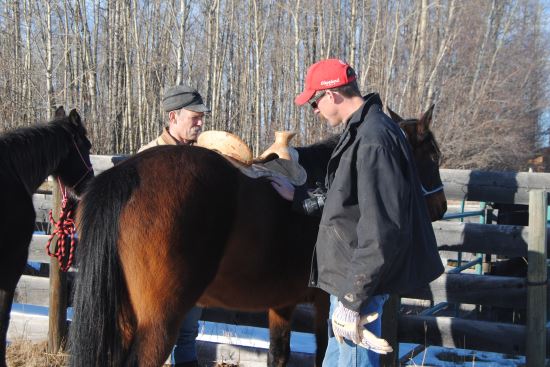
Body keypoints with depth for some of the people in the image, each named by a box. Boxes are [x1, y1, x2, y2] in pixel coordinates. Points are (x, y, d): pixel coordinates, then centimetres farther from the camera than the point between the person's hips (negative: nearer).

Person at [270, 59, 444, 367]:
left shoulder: (373, 139, -22)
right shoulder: (362, 130, 10)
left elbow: (381, 232, -27)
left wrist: (352, 299, -24)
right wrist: (299, 197, 25)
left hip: (359, 282, -11)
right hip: (350, 276, 11)